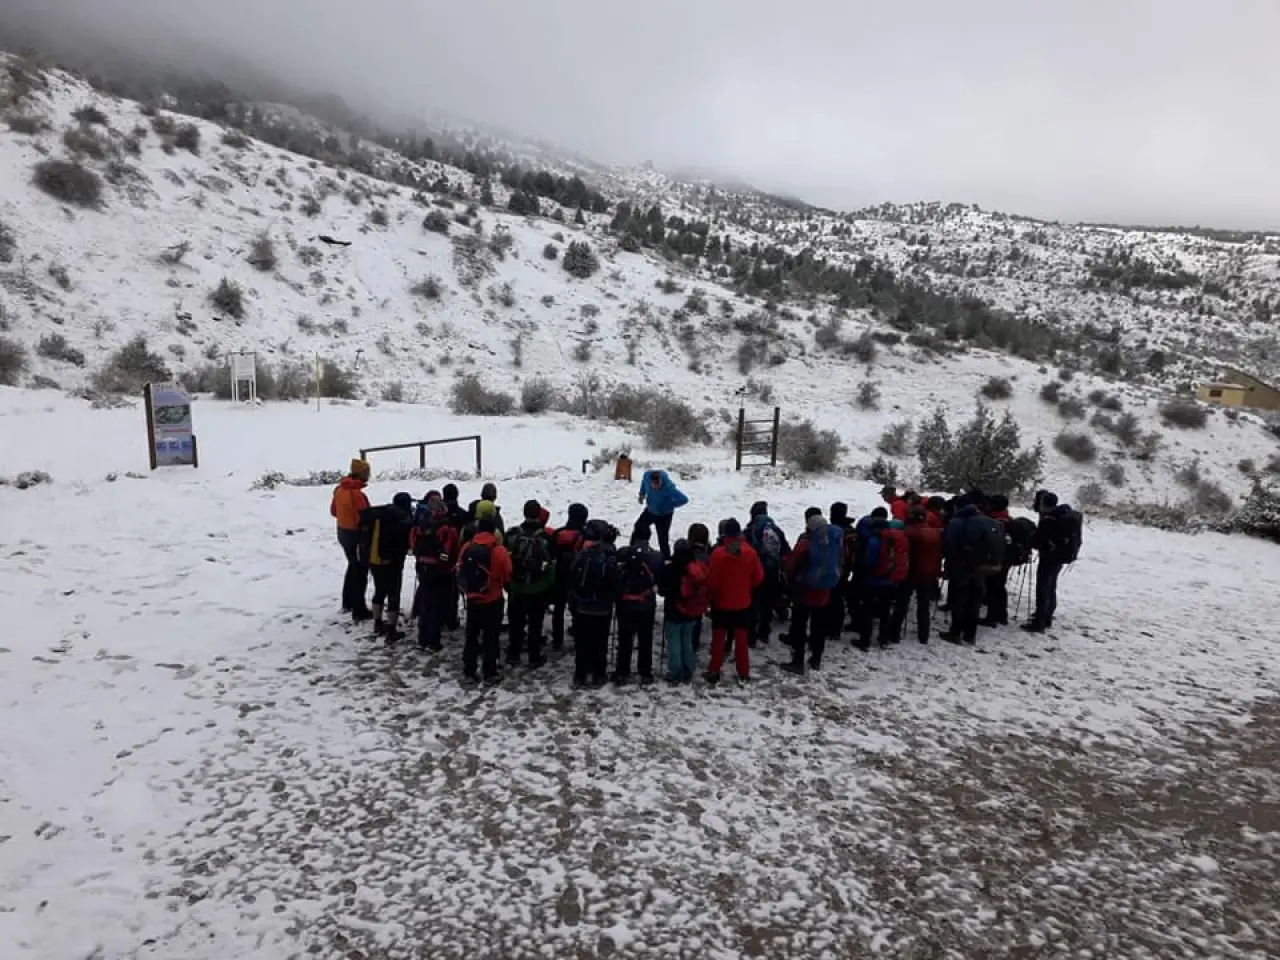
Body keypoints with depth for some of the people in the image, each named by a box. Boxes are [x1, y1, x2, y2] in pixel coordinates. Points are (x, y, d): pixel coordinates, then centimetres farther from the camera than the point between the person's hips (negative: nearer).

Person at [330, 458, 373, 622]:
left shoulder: (340, 489, 2)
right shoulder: (357, 494, -26)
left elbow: (333, 511, 14)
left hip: (343, 533, 9)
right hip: (357, 535, -9)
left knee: (352, 566, 24)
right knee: (361, 571, 1)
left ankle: (347, 603, 35)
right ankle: (359, 611, 5)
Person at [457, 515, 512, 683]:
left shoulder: (467, 547, -3)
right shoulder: (499, 550, -16)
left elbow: (460, 572, 7)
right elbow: (507, 576, -8)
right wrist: (508, 588, 13)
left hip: (472, 599, 4)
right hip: (492, 600, -4)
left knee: (471, 636, 15)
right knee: (491, 637, 6)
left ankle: (469, 672, 20)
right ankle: (490, 673, 11)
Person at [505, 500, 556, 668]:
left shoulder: (512, 534, -8)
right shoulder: (546, 537, -14)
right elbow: (551, 564, -5)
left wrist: (507, 583, 11)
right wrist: (550, 587, 8)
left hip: (516, 587, 2)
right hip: (539, 589, -2)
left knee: (515, 622, 14)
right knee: (535, 624, 8)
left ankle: (513, 656, 22)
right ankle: (534, 658, 14)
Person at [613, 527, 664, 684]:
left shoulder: (623, 553, -10)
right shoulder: (657, 556, -6)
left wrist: (617, 596, 10)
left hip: (626, 604, -1)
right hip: (647, 605, 1)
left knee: (625, 640, 9)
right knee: (646, 641, 12)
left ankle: (622, 673, 13)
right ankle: (645, 674, 17)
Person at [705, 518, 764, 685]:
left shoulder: (718, 553, -20)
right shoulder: (750, 552, -11)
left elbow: (711, 580, -14)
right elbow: (758, 577, -2)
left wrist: (711, 595, 6)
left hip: (721, 603, -2)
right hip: (743, 604, 2)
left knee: (718, 639, 10)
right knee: (741, 639, 13)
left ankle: (714, 673, 15)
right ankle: (743, 674, 19)